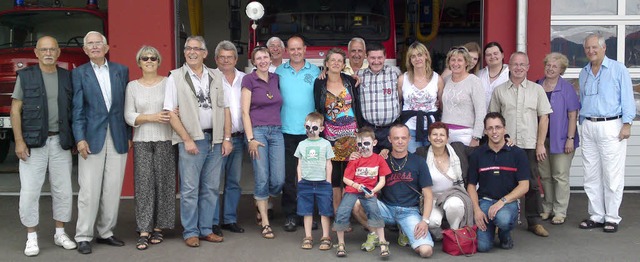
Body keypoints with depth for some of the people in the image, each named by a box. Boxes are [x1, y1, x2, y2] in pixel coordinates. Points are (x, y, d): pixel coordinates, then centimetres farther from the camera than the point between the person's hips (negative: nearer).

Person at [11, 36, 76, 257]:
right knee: (30, 192, -1)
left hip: (60, 143, 3)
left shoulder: (67, 77, 8)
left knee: (63, 190, 7)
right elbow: (15, 110, 0)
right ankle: (31, 237, 12)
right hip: (33, 143, -2)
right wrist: (19, 141, -8)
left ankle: (60, 233, 21)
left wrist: (75, 139, 4)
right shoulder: (25, 76, 1)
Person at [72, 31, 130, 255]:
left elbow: (127, 105, 10)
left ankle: (106, 232, 18)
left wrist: (129, 135, 6)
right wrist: (80, 139, -11)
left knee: (113, 190, 6)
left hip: (118, 138, 3)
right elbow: (77, 109, -2)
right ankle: (83, 236, 7)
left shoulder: (121, 70, 10)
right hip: (92, 138, -2)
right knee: (89, 191, -2)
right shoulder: (79, 73, 4)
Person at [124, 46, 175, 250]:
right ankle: (144, 231, -1)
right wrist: (152, 117, -12)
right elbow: (129, 116, 2)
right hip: (142, 141, 0)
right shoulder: (132, 86, 8)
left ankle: (158, 227, 13)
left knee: (163, 183, 2)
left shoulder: (168, 83, 4)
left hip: (165, 141, 0)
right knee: (144, 185, -3)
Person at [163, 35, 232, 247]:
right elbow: (171, 112, -5)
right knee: (189, 189, 0)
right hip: (191, 140, -4)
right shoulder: (176, 77, 0)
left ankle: (206, 229, 20)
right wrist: (187, 140, -11)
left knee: (211, 188, 9)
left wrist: (226, 138, 3)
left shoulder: (216, 77, 12)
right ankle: (190, 232, 11)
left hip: (215, 139, 4)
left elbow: (225, 109, 12)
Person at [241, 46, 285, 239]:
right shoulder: (249, 80, 0)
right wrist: (250, 138, -10)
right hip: (257, 131, -4)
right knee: (262, 178, -4)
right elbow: (245, 111, -4)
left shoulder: (276, 78, 13)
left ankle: (261, 204, 30)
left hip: (276, 131, 4)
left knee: (279, 180, -1)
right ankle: (265, 223, 7)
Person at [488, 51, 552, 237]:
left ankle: (534, 221, 14)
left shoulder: (537, 90, 7)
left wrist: (540, 144, -1)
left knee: (532, 184, 4)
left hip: (530, 145, 0)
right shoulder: (499, 91, 8)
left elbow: (544, 118, 5)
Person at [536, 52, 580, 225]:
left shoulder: (567, 88, -4)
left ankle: (560, 212, 8)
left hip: (560, 139, -4)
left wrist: (570, 138, -13)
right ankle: (547, 208, 24)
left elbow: (573, 115, -6)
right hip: (541, 138, 4)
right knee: (544, 175, 12)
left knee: (560, 176, 0)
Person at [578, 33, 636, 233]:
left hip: (611, 127, -5)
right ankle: (596, 216, 16)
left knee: (612, 176, -2)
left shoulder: (618, 69, -1)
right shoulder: (583, 73, 15)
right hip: (589, 127, 5)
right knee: (591, 176, 7)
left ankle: (612, 218, 6)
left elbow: (627, 98, -4)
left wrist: (627, 124, -11)